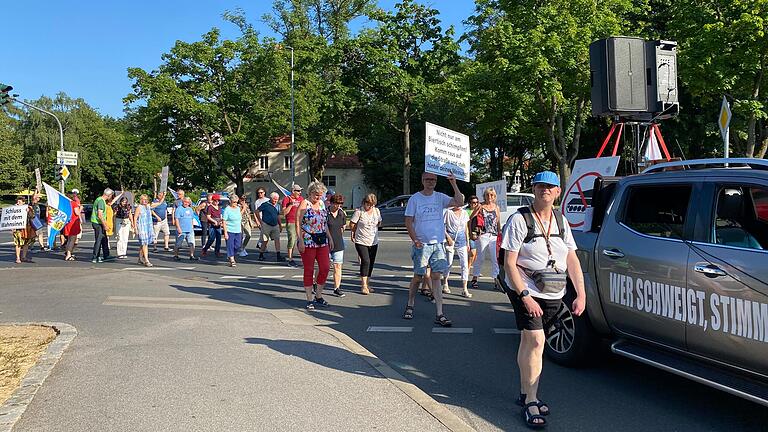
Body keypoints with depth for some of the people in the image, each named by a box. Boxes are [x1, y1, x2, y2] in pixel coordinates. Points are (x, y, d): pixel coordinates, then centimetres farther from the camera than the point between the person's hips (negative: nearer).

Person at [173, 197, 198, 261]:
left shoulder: (190, 209, 18)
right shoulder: (179, 209, -3)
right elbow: (176, 219, -9)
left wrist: (192, 227, 21)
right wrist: (179, 228, -16)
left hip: (190, 230, 6)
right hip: (181, 231, -6)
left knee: (192, 243, -1)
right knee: (178, 244, 2)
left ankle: (192, 256, 5)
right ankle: (175, 255, 13)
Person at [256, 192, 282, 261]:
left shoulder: (277, 206, 11)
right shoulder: (265, 205, -6)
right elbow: (256, 211, -2)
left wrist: (280, 226, 19)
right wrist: (260, 221, -4)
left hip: (275, 225, 5)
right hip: (266, 225, -5)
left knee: (277, 239, -6)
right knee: (265, 241, 2)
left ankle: (278, 256, -9)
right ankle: (261, 255, 17)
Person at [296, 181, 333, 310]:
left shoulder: (321, 203, 13)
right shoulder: (304, 204, -6)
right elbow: (298, 223, -11)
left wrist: (330, 237, 15)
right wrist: (301, 241, -18)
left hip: (322, 241, 6)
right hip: (308, 242, -6)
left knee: (325, 268, 3)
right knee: (309, 270, 0)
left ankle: (318, 296, 18)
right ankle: (309, 300, 8)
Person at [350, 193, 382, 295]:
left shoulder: (376, 211, 5)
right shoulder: (359, 211, -11)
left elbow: (379, 223, 19)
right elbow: (352, 224, -5)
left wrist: (371, 228, 10)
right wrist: (356, 232, 8)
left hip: (373, 242, 5)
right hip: (361, 242, -5)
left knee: (371, 263, 8)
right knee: (365, 261, -16)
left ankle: (366, 284, 21)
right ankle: (364, 285, -9)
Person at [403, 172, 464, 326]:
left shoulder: (440, 197, 6)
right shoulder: (415, 198, 0)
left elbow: (459, 202, -6)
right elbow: (408, 221, -2)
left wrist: (454, 184, -15)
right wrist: (415, 240, -13)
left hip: (438, 244, 2)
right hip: (421, 244, -2)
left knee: (436, 277, 0)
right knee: (418, 277, 6)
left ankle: (439, 314, -2)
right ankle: (410, 305, 28)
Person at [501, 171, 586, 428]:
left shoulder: (560, 221, 8)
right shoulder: (520, 219, -10)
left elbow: (572, 260, 8)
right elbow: (509, 263, -13)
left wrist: (581, 295, -1)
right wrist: (525, 296, -21)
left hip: (553, 294, 5)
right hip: (526, 291, -5)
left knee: (529, 342, 15)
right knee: (536, 341, -14)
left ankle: (525, 393, 27)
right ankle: (530, 403, -6)